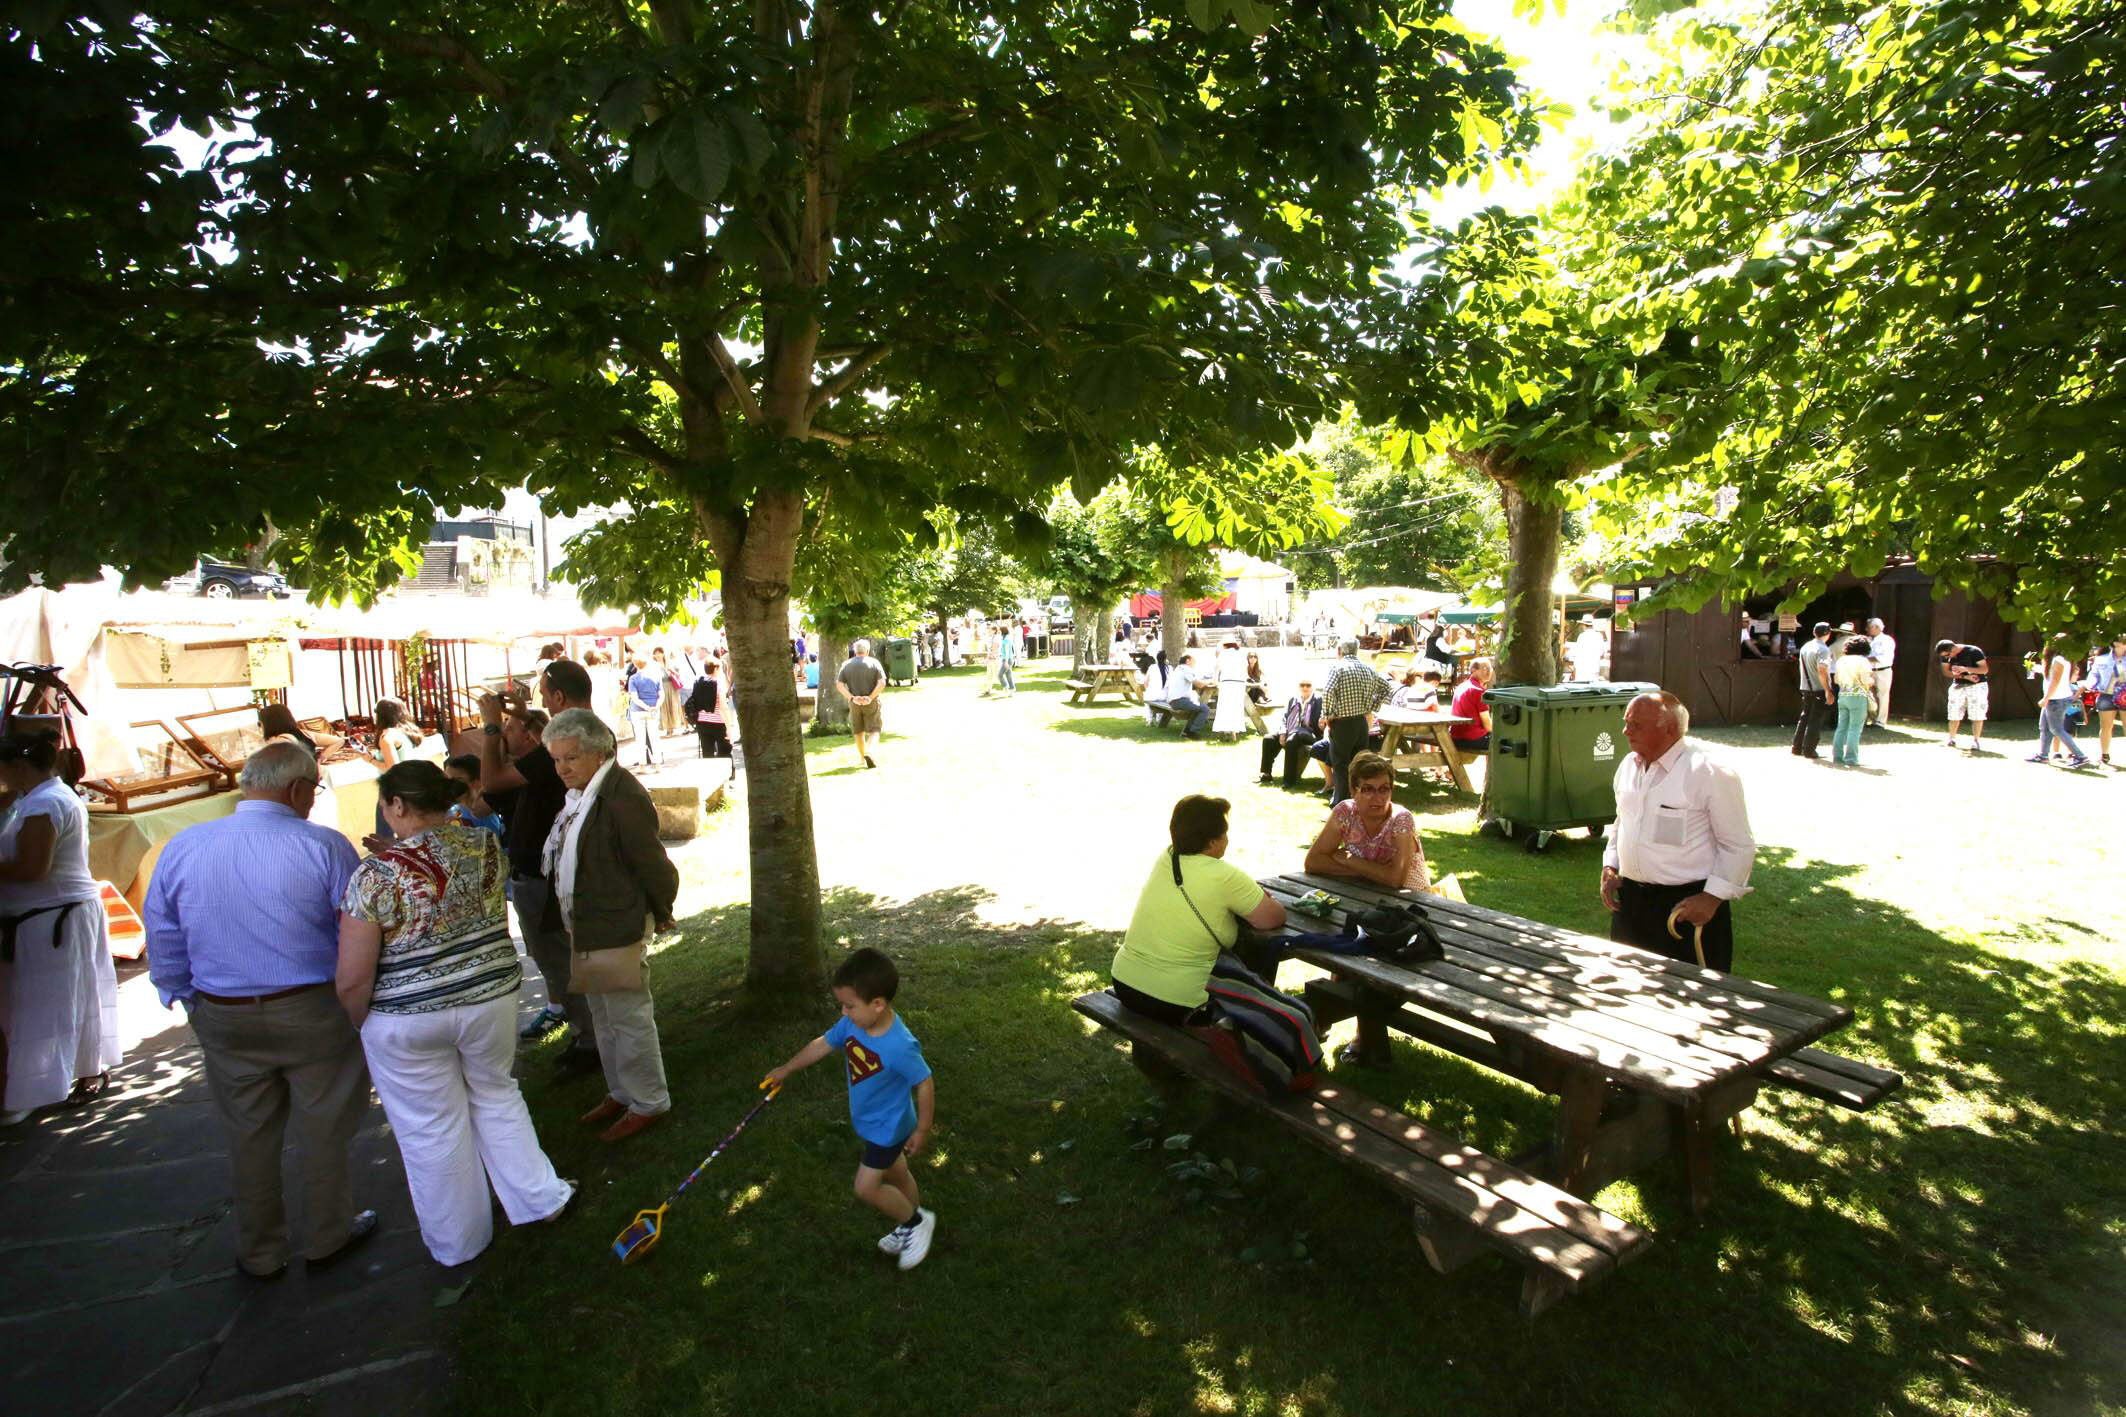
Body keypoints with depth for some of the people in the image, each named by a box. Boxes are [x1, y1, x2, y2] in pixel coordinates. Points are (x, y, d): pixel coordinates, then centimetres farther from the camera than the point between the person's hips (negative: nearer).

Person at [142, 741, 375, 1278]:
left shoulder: (181, 848, -4)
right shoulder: (323, 846, -17)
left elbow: (164, 944, 5)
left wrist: (189, 1004, 18)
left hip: (223, 1019, 4)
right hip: (313, 1013, -4)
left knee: (249, 1138, 20)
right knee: (323, 1131, 15)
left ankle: (259, 1253, 35)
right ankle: (327, 1237, 31)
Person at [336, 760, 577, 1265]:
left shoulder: (376, 875, -19)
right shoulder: (487, 845, -5)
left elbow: (353, 980, -17)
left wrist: (360, 1026, 3)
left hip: (409, 1020, -3)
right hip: (491, 998, 4)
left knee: (432, 1130, 14)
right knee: (496, 1096, 25)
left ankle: (458, 1243, 31)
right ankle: (539, 1198, 31)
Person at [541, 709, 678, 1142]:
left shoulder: (621, 795, -24)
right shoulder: (579, 793, 7)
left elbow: (651, 862, -20)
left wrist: (661, 912, -8)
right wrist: (569, 918, 15)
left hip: (618, 928, -10)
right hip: (587, 927, 10)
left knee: (629, 1016, 3)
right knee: (603, 1016, 21)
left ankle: (647, 1103, 18)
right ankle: (620, 1092, 37)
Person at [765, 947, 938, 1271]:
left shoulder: (900, 1047, -38)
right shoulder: (852, 1024, -16)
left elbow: (925, 1084, -25)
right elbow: (822, 1044, 2)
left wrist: (922, 1130, -15)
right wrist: (786, 1070, 14)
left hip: (889, 1127, -7)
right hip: (870, 1123, 7)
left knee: (866, 1187, 0)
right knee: (896, 1175, 24)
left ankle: (917, 1222, 20)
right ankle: (911, 1226, 45)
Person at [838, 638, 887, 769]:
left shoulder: (846, 664, 3)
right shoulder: (874, 663, -3)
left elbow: (839, 685, -6)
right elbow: (882, 683, -14)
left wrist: (851, 697, -11)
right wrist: (871, 697, -14)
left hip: (854, 703, 2)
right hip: (871, 702, -2)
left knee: (859, 732, 16)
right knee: (874, 730, 4)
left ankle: (863, 759, 25)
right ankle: (868, 752, -20)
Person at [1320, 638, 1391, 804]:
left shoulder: (1338, 667, -10)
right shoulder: (1367, 669, 9)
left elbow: (1328, 691, -24)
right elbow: (1385, 687, 18)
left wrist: (1327, 714, -12)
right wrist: (1370, 708, 16)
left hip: (1342, 723, -6)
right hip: (1362, 722, 6)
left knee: (1340, 764, 3)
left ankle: (1340, 802, 6)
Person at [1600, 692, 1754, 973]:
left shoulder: (1711, 774, -13)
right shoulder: (1628, 766, 8)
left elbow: (1739, 846, -10)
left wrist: (1712, 897, -15)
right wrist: (1610, 867, 8)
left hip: (1687, 903, -6)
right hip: (1630, 899, 6)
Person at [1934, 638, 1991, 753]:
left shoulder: (1974, 652, -17)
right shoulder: (1945, 656, -6)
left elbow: (1985, 669, -17)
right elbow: (1946, 672, -5)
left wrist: (1965, 669, -32)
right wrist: (1965, 676, -18)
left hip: (1977, 686, -3)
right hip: (1958, 686, 3)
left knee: (1977, 715, -5)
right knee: (1954, 714, 2)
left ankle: (1976, 740, 0)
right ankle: (1951, 739, 12)